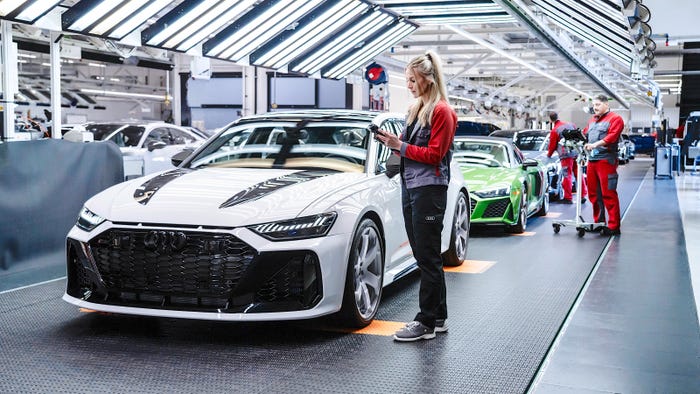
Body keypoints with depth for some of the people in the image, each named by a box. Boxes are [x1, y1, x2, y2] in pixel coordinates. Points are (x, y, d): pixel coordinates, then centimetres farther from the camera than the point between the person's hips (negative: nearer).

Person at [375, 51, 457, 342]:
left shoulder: (441, 111, -8)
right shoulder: (415, 110, 18)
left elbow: (434, 154, -13)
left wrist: (400, 146, -14)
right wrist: (393, 143, 3)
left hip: (429, 189, -9)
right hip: (410, 187, 9)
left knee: (428, 258, -5)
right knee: (424, 256, 12)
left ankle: (427, 323, 1)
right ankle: (439, 317, 20)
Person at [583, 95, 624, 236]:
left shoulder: (615, 118, -1)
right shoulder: (592, 120, 24)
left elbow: (612, 136, -15)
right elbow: (584, 134, 24)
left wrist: (596, 144, -25)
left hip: (606, 160, -8)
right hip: (591, 160, 8)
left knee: (608, 194, -9)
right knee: (593, 193, 9)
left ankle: (613, 227, -6)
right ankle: (598, 222, 19)